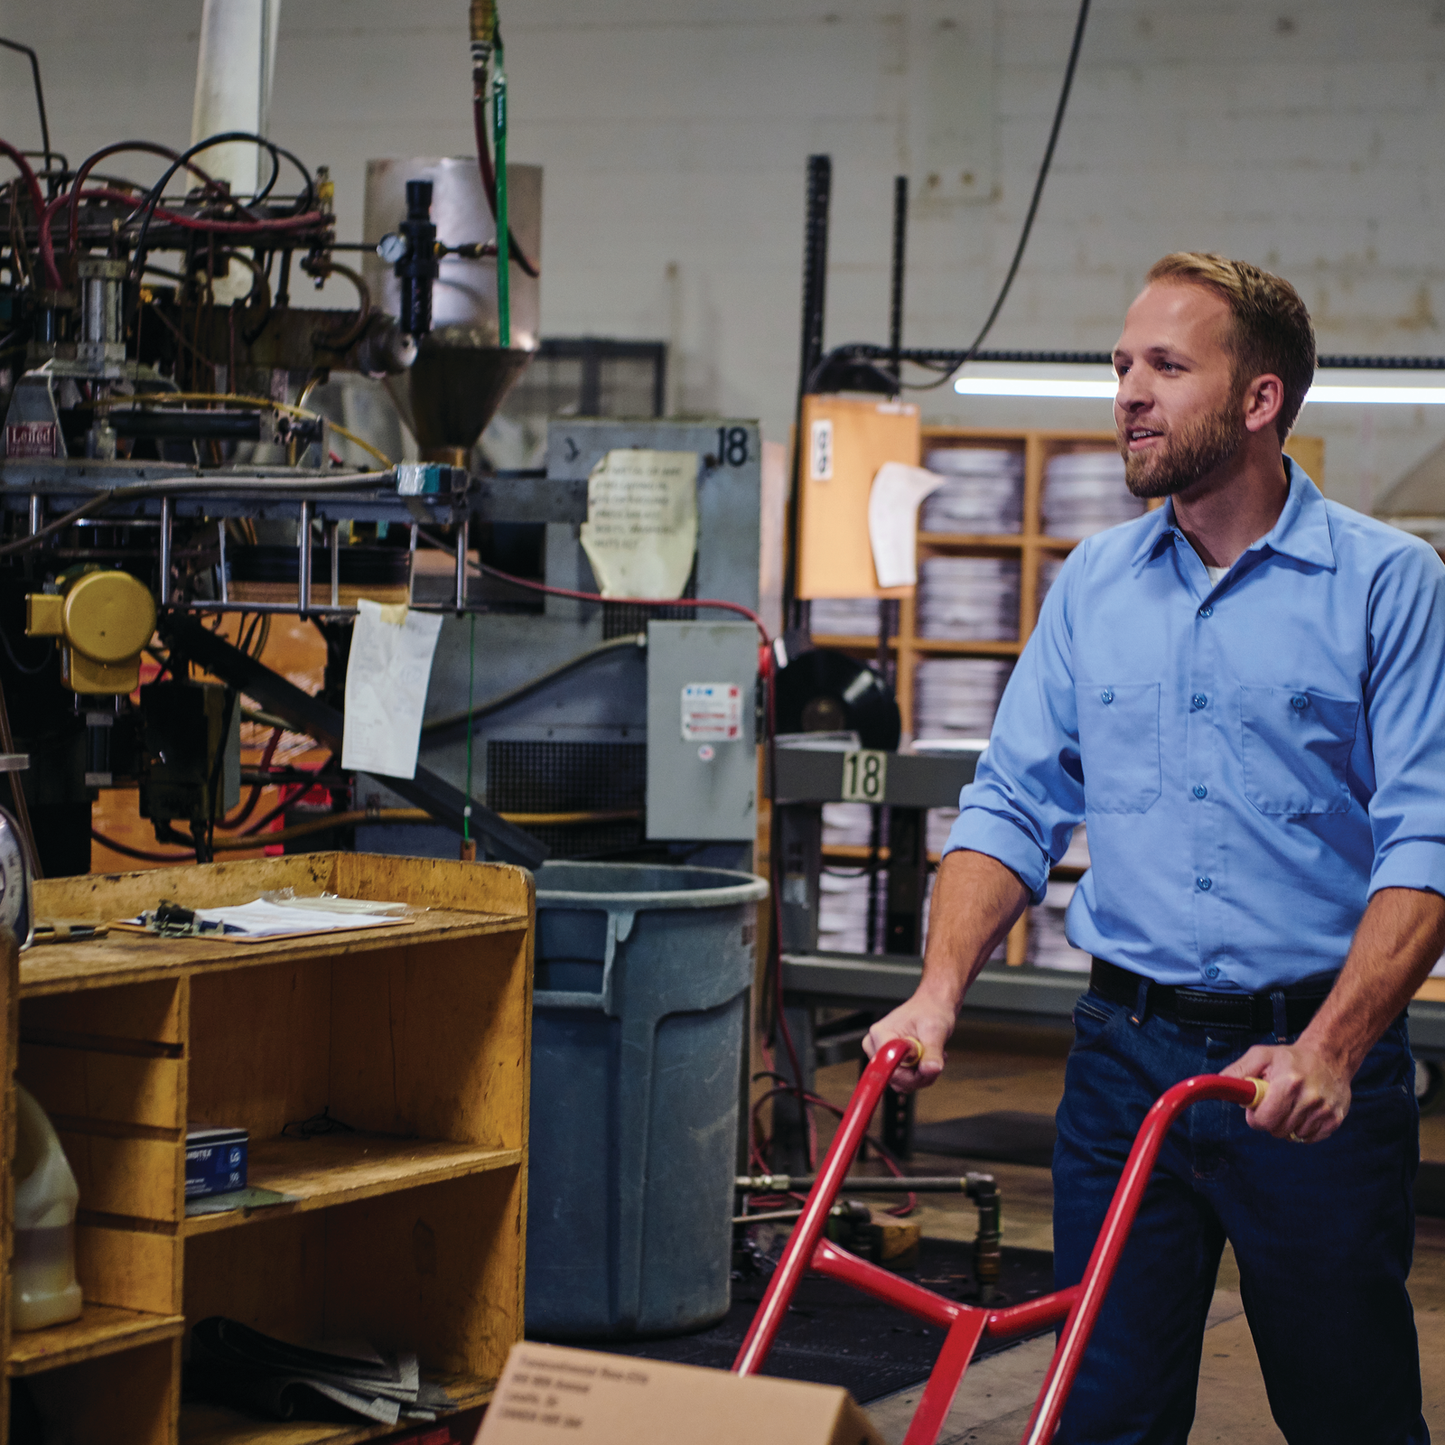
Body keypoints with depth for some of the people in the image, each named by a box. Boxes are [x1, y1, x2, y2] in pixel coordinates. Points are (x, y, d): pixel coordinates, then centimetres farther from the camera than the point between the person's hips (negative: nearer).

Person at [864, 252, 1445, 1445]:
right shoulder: (1093, 584, 9)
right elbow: (1015, 805, 9)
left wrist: (1329, 1050, -23)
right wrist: (940, 993, -6)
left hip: (1315, 1063, -3)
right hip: (1127, 1054, 3)